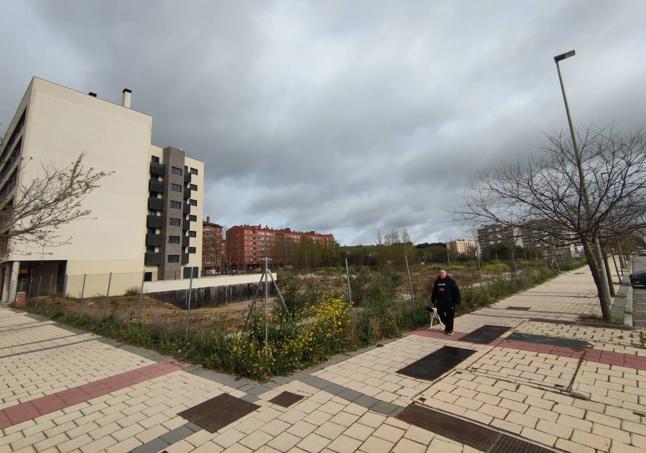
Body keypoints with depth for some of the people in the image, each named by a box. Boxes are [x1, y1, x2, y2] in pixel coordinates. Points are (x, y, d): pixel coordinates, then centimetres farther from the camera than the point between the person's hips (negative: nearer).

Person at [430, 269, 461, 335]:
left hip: (449, 302, -5)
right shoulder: (437, 281, 8)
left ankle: (449, 329, 16)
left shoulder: (451, 281, -7)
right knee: (440, 314, 9)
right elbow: (434, 292, 17)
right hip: (440, 302, 5)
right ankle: (447, 325, 34)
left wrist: (456, 301, -13)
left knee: (449, 316, 2)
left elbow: (456, 291, -8)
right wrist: (433, 300, 16)